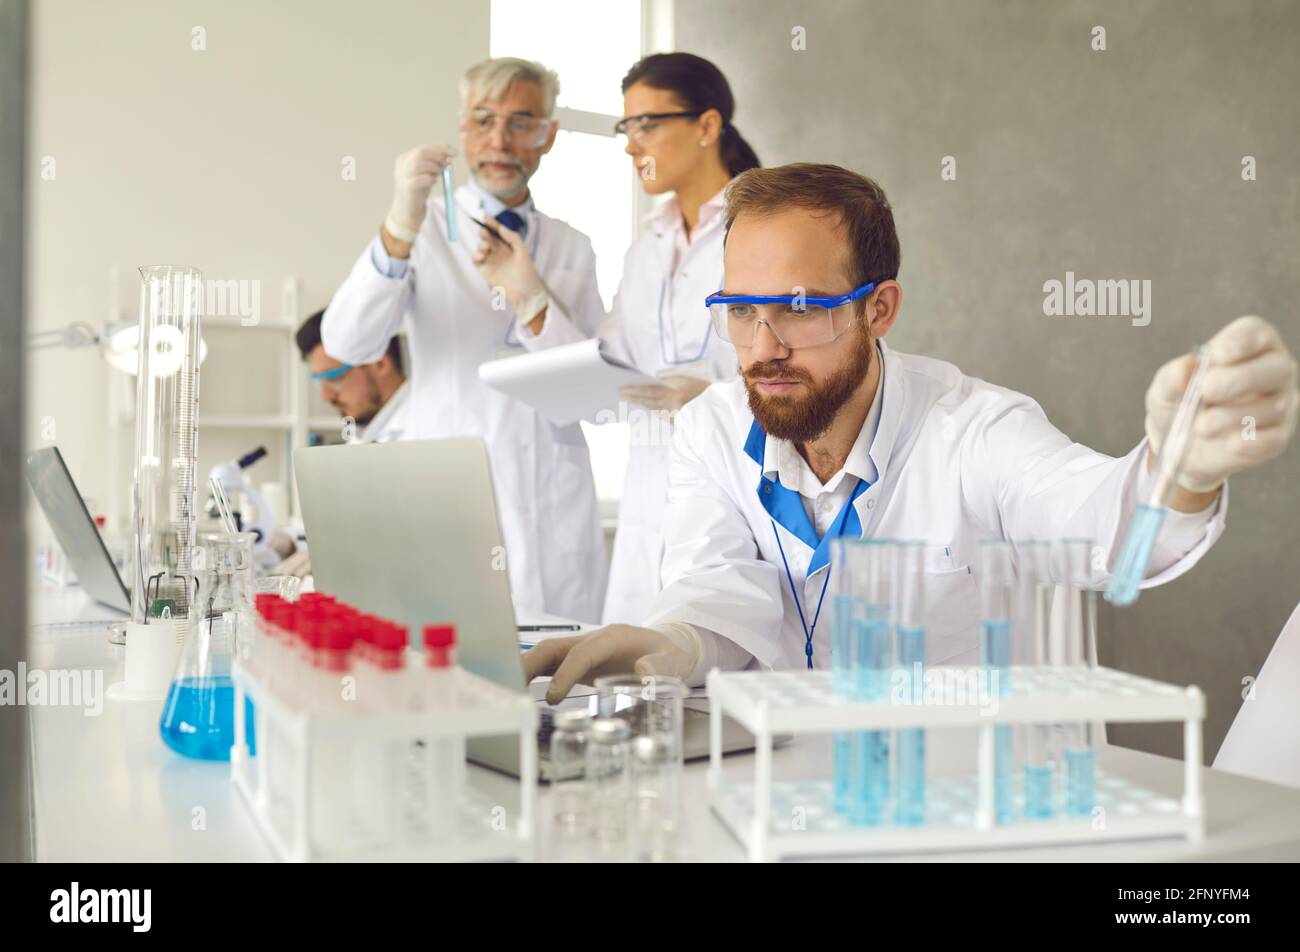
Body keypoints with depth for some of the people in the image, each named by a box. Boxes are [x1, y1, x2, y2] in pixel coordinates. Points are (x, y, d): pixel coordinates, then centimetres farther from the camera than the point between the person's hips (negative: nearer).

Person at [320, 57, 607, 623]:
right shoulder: (427, 228, 2)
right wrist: (400, 230, -29)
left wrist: (532, 300, -10)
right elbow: (346, 345, -13)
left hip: (556, 519, 3)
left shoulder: (571, 249, 12)